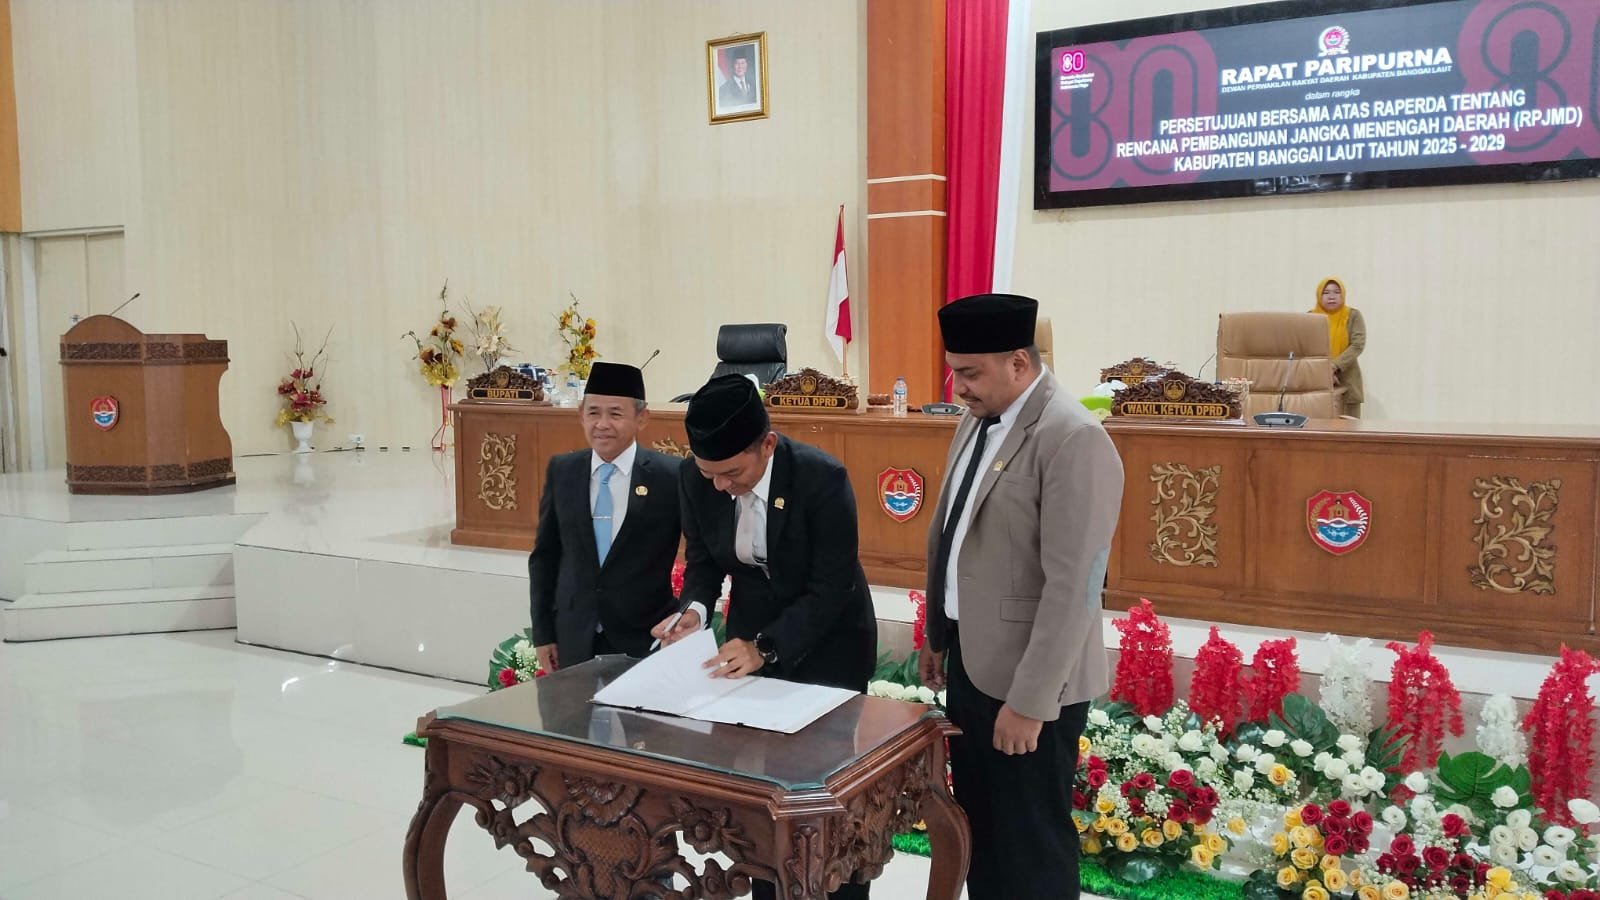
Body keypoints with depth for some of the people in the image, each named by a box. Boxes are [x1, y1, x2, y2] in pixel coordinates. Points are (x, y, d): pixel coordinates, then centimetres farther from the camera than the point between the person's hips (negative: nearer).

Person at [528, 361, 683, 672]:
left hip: (646, 639, -3)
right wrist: (543, 631, 6)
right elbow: (544, 555, 7)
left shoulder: (671, 475, -9)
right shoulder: (561, 471, 1)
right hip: (575, 640, 3)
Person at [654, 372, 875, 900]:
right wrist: (696, 608, -21)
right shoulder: (695, 479, -14)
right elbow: (702, 559, 0)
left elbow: (831, 588, -24)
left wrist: (766, 647, -33)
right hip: (751, 633, 4)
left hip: (828, 641, -4)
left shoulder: (822, 479, -28)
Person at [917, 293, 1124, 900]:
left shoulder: (1074, 440, -22)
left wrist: (1028, 700, -21)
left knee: (1030, 839, 8)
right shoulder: (977, 419, 6)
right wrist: (937, 636, 17)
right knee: (977, 820, 22)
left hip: (1029, 679, -8)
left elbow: (1073, 586, -23)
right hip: (971, 658, 8)